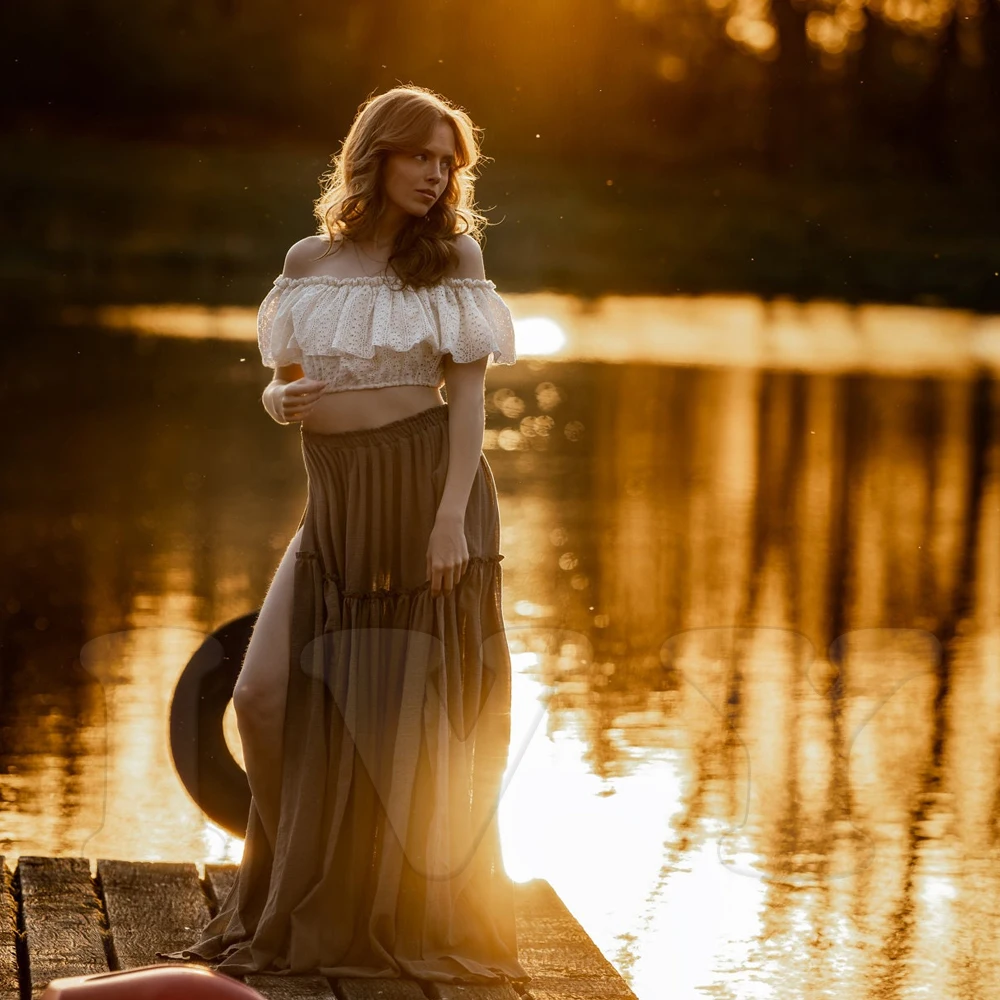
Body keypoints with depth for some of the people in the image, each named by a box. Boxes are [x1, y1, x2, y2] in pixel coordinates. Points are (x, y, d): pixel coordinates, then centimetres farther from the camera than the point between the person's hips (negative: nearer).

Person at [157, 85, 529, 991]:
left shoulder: (452, 255, 1)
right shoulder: (311, 262, 9)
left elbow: (468, 392, -4)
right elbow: (284, 380, 16)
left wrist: (452, 514, -13)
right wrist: (281, 401, -9)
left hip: (426, 481, -4)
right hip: (336, 498, 4)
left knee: (414, 707, 0)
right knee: (274, 691, -1)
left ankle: (409, 912, 13)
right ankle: (305, 901, 17)